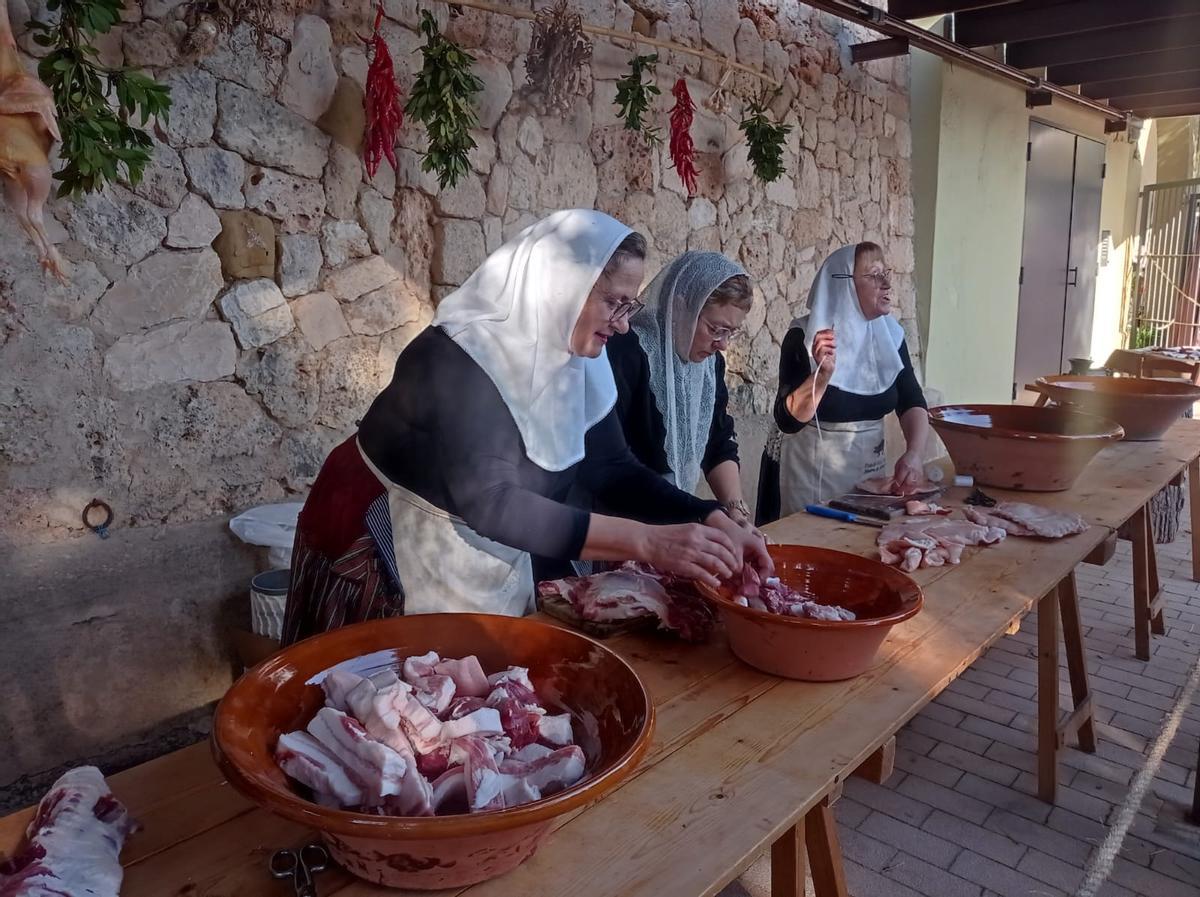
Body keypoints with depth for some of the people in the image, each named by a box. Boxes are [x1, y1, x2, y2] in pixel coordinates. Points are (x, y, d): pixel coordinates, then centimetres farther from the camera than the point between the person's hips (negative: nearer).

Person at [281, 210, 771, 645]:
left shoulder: (577, 363, -6)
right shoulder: (458, 358, -28)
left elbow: (614, 469, -2)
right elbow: (489, 503, -36)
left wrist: (713, 522, -16)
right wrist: (647, 541, -40)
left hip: (488, 569, 7)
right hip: (387, 555, -6)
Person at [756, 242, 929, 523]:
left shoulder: (889, 333, -1)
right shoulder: (804, 337, -17)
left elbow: (912, 403, -1)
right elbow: (788, 420, -22)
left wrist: (913, 454, -18)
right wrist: (823, 373, -36)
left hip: (868, 472, 5)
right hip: (809, 476, -5)